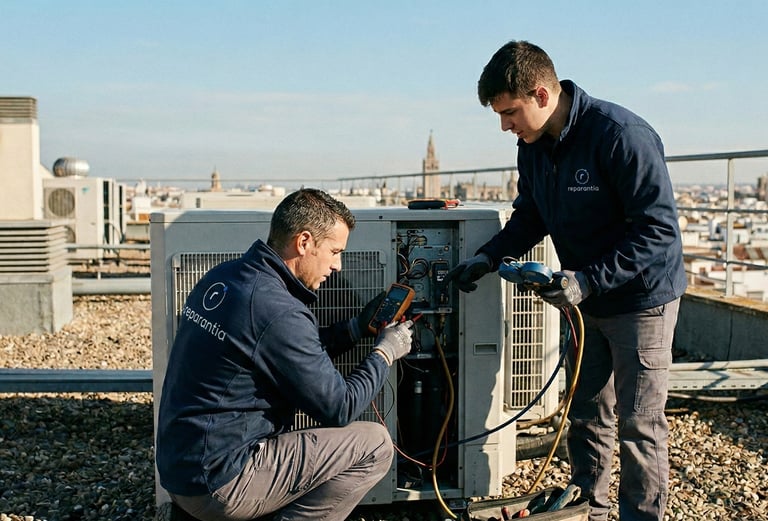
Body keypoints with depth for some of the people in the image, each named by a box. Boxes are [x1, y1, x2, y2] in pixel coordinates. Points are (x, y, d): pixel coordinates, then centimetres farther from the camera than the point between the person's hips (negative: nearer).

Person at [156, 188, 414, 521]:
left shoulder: (222, 276, 5)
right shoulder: (279, 313, -22)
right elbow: (338, 409, -12)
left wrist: (360, 325, 15)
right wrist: (385, 352, 2)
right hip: (217, 486, -9)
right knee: (375, 445, -6)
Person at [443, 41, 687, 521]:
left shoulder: (622, 135, -26)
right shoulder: (533, 145, -2)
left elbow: (659, 229, -26)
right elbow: (529, 216, 11)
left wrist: (589, 279, -31)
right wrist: (487, 258, -4)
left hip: (642, 298, -7)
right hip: (587, 301, 7)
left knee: (639, 426, 2)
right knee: (585, 417, 16)